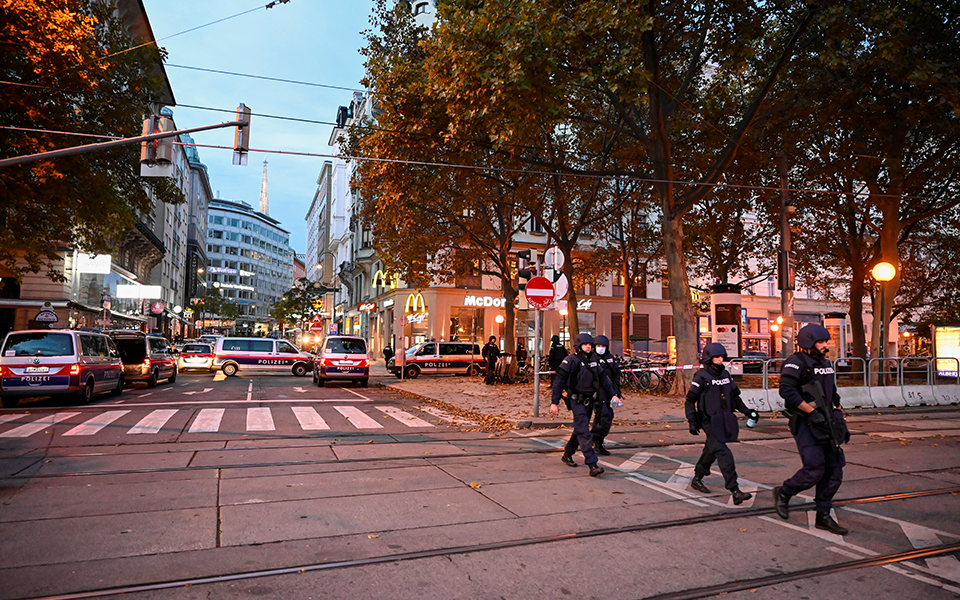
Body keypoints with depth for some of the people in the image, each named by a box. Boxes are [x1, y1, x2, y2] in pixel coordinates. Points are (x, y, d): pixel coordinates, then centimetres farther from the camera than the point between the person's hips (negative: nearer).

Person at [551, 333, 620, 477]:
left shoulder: (593, 360, 9)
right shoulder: (571, 361, -11)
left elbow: (603, 378, 18)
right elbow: (559, 381, -11)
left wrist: (613, 394, 11)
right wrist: (554, 402, -13)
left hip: (589, 400, 7)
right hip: (577, 401, -7)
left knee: (580, 430, 16)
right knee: (584, 432, -12)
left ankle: (567, 455, 33)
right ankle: (592, 465, -15)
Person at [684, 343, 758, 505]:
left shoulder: (725, 374, 11)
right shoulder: (701, 377, -9)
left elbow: (735, 396, 23)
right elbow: (689, 401, -8)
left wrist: (747, 411, 14)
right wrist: (692, 422, -15)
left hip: (725, 421, 7)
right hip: (710, 422, -7)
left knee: (711, 451, 17)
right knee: (724, 454, -13)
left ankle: (697, 479, 34)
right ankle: (735, 491, -14)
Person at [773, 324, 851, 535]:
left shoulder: (826, 363, 16)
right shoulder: (796, 362, -11)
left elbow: (833, 395, 23)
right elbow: (786, 390, -23)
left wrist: (841, 422, 18)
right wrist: (812, 411, -22)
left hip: (825, 423, 8)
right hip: (805, 424, -8)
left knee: (834, 470, 6)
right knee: (814, 470, -11)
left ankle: (823, 516, 16)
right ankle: (783, 492, 14)